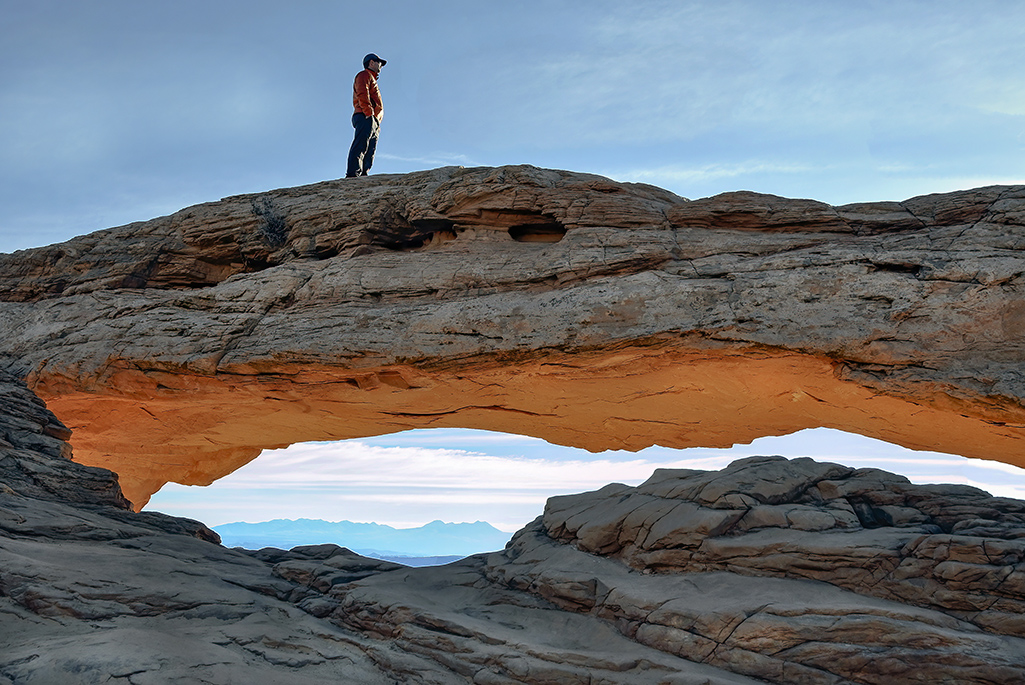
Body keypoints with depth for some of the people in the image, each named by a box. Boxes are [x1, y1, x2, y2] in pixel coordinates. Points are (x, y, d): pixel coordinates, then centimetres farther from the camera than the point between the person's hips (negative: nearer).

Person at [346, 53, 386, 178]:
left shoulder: (372, 79, 36)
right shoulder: (364, 75, 7)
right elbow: (362, 95, -10)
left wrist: (377, 121, 17)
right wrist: (369, 113, -20)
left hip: (374, 121, 10)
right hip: (365, 117, -10)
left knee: (370, 150, -1)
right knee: (361, 146, -20)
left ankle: (363, 173, -8)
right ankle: (352, 174, -30)